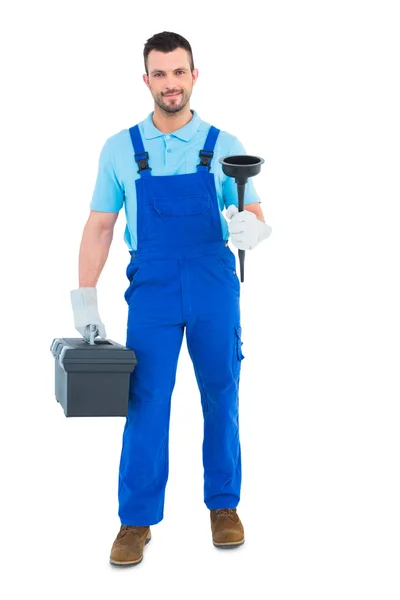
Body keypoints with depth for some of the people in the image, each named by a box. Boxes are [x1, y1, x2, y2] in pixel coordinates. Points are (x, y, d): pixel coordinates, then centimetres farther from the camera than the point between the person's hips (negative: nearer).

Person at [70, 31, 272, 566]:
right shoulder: (119, 149, 3)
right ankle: (136, 521, 11)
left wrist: (251, 230, -22)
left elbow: (253, 215, 2)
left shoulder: (223, 146, 2)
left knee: (221, 398, 8)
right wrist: (85, 297, -2)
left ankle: (224, 506, 24)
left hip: (215, 287, 1)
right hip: (152, 288, 0)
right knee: (146, 403, 1)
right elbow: (100, 226, 5)